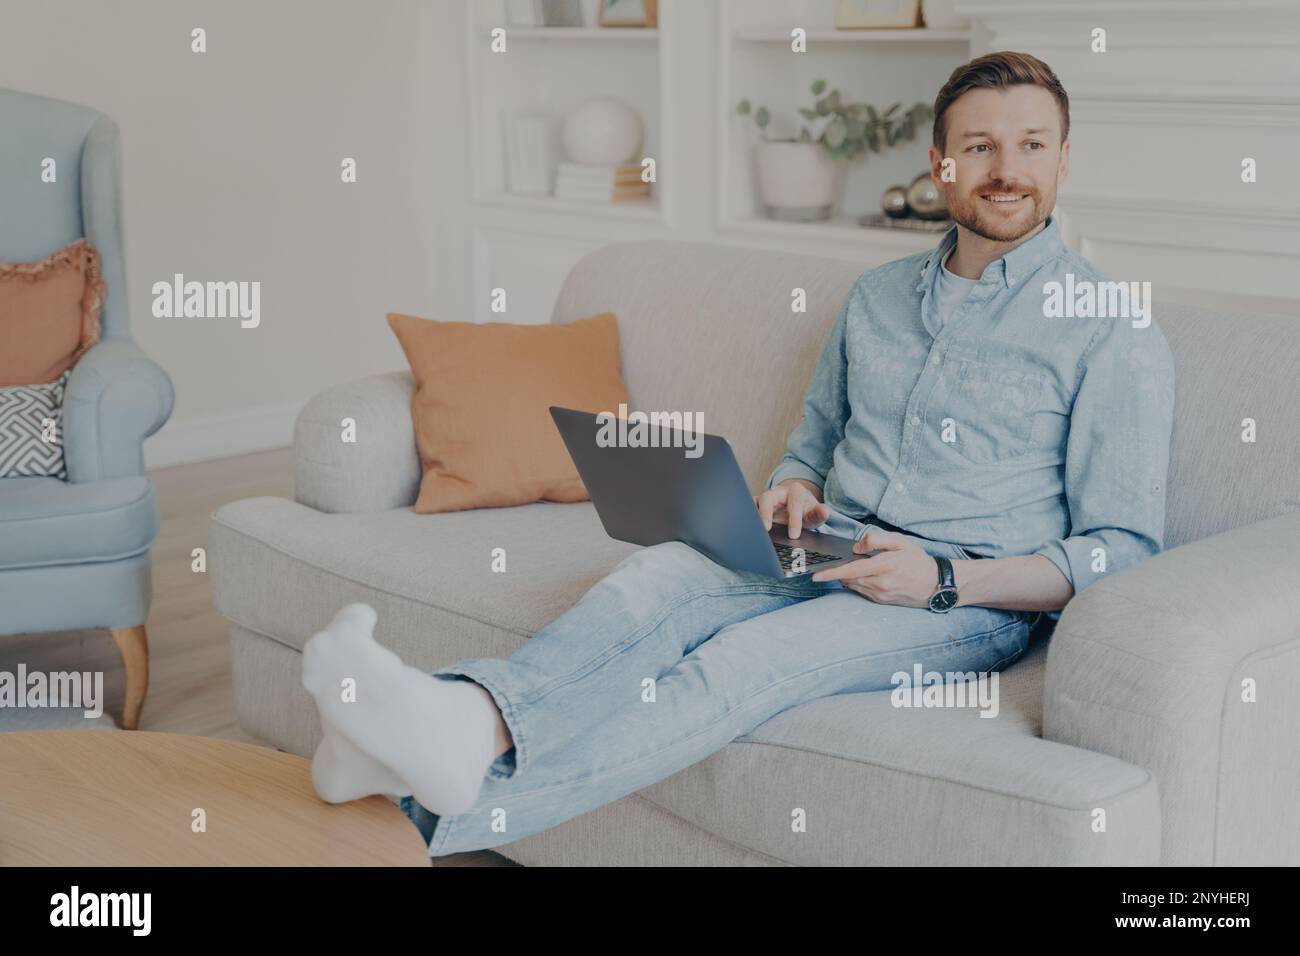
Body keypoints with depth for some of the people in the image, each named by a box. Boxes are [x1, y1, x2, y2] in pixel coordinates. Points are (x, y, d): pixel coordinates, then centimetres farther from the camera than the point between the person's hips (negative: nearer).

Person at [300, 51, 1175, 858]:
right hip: (834, 561, 6)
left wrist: (945, 580, -17)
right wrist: (794, 490, 2)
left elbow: (1124, 553, -3)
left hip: (975, 601, -5)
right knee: (659, 573, -28)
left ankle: (451, 807, -51)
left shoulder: (1118, 335, 0)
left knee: (757, 654, -34)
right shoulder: (877, 297, 18)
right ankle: (473, 720, -54)